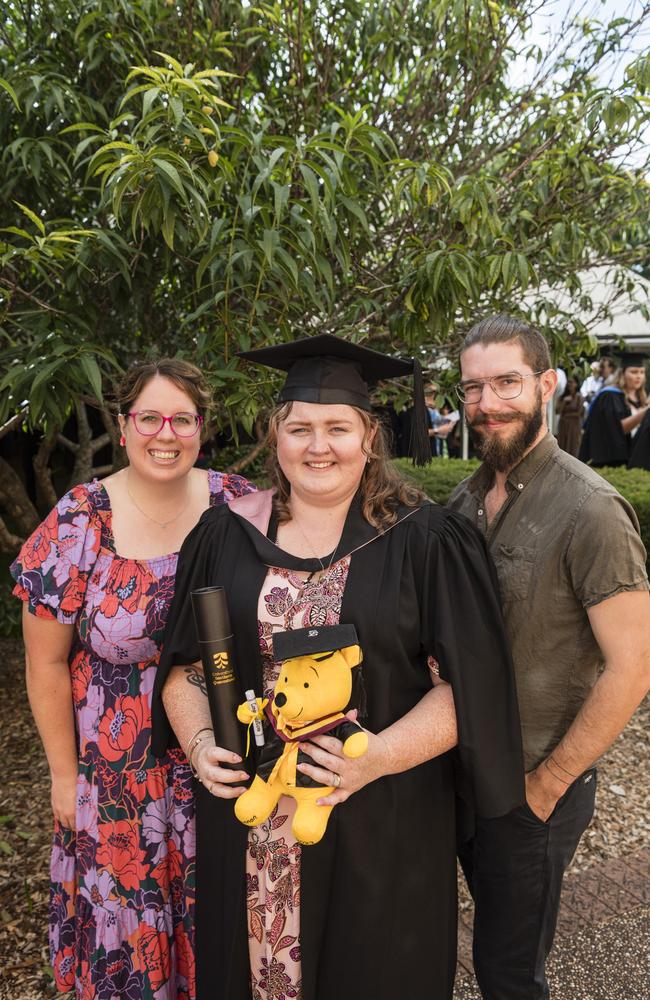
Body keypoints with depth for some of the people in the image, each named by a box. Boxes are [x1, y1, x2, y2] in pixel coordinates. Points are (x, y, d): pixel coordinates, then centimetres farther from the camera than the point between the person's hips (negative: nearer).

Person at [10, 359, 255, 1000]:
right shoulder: (76, 525, -13)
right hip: (120, 771, -2)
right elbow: (46, 664, -6)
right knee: (129, 908, 17)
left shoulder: (237, 506, -8)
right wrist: (64, 775, -2)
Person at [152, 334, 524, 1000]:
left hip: (380, 826, -2)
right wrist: (199, 743, -10)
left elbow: (467, 683, -10)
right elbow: (183, 664, 6)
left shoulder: (425, 542, -9)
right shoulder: (226, 536, -1)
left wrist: (382, 756, -22)